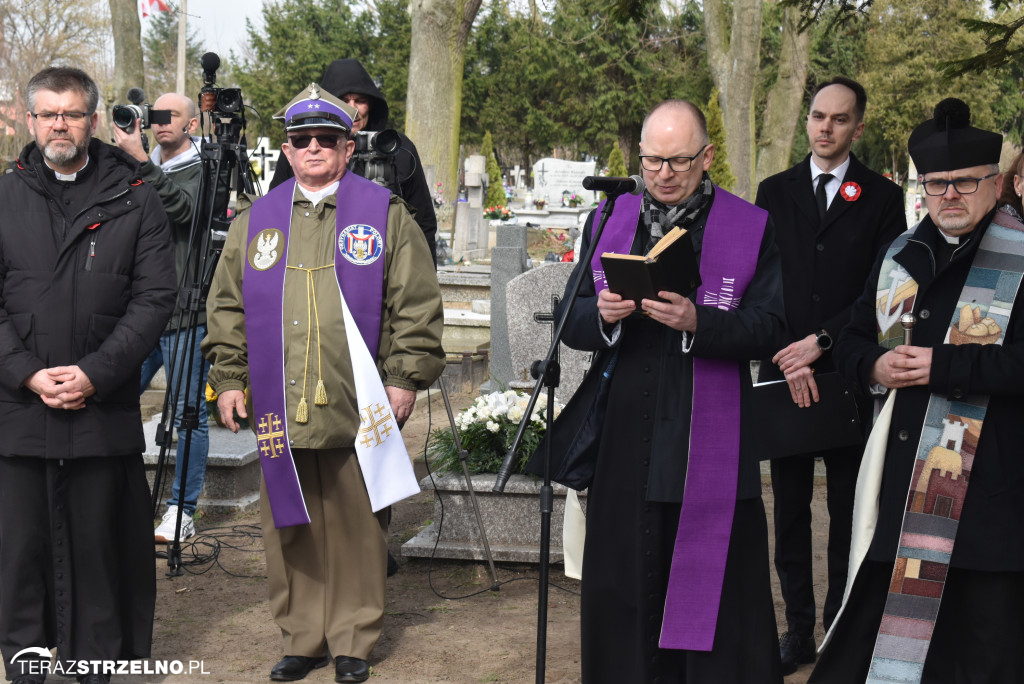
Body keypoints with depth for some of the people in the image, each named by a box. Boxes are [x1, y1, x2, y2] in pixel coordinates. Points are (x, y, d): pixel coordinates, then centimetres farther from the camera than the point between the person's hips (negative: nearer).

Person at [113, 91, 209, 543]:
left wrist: (141, 162, -25)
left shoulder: (204, 171, -2)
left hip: (186, 314, -6)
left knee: (188, 412, -1)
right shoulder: (140, 169, 16)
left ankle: (182, 513, 6)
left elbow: (181, 209, -21)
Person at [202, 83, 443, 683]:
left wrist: (407, 377, -6)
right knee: (290, 527, 9)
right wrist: (229, 378, 9)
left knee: (358, 527, 4)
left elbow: (417, 303, 0)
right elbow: (227, 306, 16)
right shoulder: (256, 221, 14)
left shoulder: (386, 215, 4)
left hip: (358, 410, -3)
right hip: (279, 409, 3)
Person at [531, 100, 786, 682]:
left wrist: (697, 321, -23)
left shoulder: (754, 229, 1)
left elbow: (768, 329, -7)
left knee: (712, 587, 2)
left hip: (709, 445, -3)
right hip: (623, 442, 3)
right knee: (623, 587, 10)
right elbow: (571, 324, 9)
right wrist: (602, 315, -13)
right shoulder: (607, 222, 11)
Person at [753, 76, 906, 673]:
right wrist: (790, 357, -7)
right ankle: (798, 631, 15)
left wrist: (821, 342, -12)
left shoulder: (883, 197, 4)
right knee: (791, 509, 7)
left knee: (848, 511, 3)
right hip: (786, 373, 2)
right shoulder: (775, 192, 10)